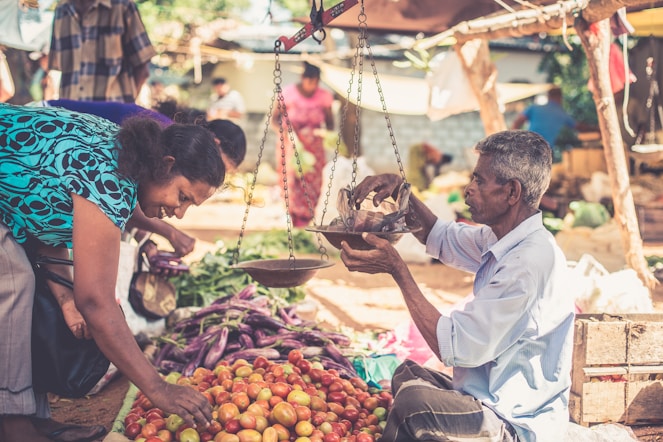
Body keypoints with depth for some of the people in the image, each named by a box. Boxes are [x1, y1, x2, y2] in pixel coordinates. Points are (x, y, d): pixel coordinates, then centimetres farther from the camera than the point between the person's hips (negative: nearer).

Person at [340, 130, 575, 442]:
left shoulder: (529, 261, -25)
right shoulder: (501, 241, 4)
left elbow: (454, 348, -24)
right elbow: (438, 236, 21)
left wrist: (397, 270, -20)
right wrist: (399, 189, 4)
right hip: (500, 402, 10)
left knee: (411, 405, -27)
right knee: (407, 375, 21)